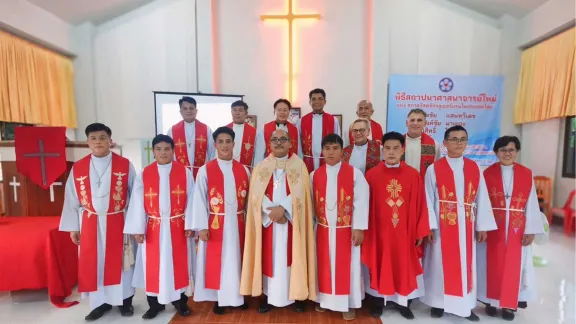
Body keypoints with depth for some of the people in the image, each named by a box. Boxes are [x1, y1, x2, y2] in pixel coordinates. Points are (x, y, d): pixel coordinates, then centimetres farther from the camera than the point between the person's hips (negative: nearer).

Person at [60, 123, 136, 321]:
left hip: (118, 223, -2)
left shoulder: (125, 165, -7)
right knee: (93, 263, 12)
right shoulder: (78, 168, 0)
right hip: (90, 224, 3)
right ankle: (100, 302, 30)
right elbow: (72, 200, 6)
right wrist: (73, 227, 6)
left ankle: (124, 299, 26)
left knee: (119, 261, 9)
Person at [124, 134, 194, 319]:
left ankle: (180, 300, 27)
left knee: (178, 263, 10)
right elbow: (138, 203, -1)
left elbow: (190, 200, -3)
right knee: (153, 265, 10)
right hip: (153, 228, 1)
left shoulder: (185, 172, -3)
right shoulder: (144, 174, -1)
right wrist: (138, 229, -4)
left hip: (177, 227, -1)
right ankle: (155, 303, 27)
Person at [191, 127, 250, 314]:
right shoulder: (205, 170, -5)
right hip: (215, 224, -2)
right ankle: (219, 298, 25)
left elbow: (248, 198, 7)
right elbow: (199, 200, -6)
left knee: (236, 259, 13)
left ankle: (237, 295, 30)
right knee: (216, 261, 8)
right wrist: (202, 226, -10)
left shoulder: (243, 170, 4)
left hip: (237, 223, 3)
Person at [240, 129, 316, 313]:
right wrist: (272, 211, -16)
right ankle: (268, 295, 19)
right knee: (269, 257, 6)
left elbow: (300, 193, -9)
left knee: (291, 256, 5)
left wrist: (283, 208, -21)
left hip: (292, 221, -1)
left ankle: (295, 295, 20)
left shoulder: (299, 166, 2)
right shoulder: (261, 167, 6)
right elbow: (257, 194, -3)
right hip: (267, 220, 1)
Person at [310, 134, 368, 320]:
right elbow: (311, 203, 4)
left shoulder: (354, 173, -8)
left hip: (346, 229, -2)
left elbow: (361, 202, -9)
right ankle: (324, 299, 32)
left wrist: (358, 228, -13)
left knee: (346, 267, 8)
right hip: (323, 229, 3)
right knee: (324, 265, 14)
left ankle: (348, 304, 26)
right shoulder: (314, 175, 1)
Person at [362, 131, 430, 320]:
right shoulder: (371, 175, -6)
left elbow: (420, 205, 1)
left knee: (404, 265, 14)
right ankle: (379, 300, 31)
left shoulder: (414, 175, -3)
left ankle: (403, 301, 33)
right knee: (380, 266, 12)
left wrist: (420, 231, 2)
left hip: (405, 233, 1)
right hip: (379, 232, -1)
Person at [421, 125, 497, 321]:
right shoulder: (434, 169, -5)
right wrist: (430, 226, -11)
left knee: (466, 264, 12)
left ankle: (465, 305, 27)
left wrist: (482, 226, 3)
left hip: (466, 225, 3)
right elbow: (428, 200, -7)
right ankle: (438, 303, 22)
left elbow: (481, 198, 5)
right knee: (441, 264, 7)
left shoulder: (474, 168, 5)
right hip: (442, 225, -3)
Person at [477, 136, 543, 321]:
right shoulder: (487, 173, -4)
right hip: (493, 228, -1)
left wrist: (531, 230, -2)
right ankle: (491, 301, 21)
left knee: (513, 266, 9)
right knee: (493, 265, 7)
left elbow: (531, 204, 1)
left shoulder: (526, 174, 1)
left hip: (517, 229, 2)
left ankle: (509, 304, 23)